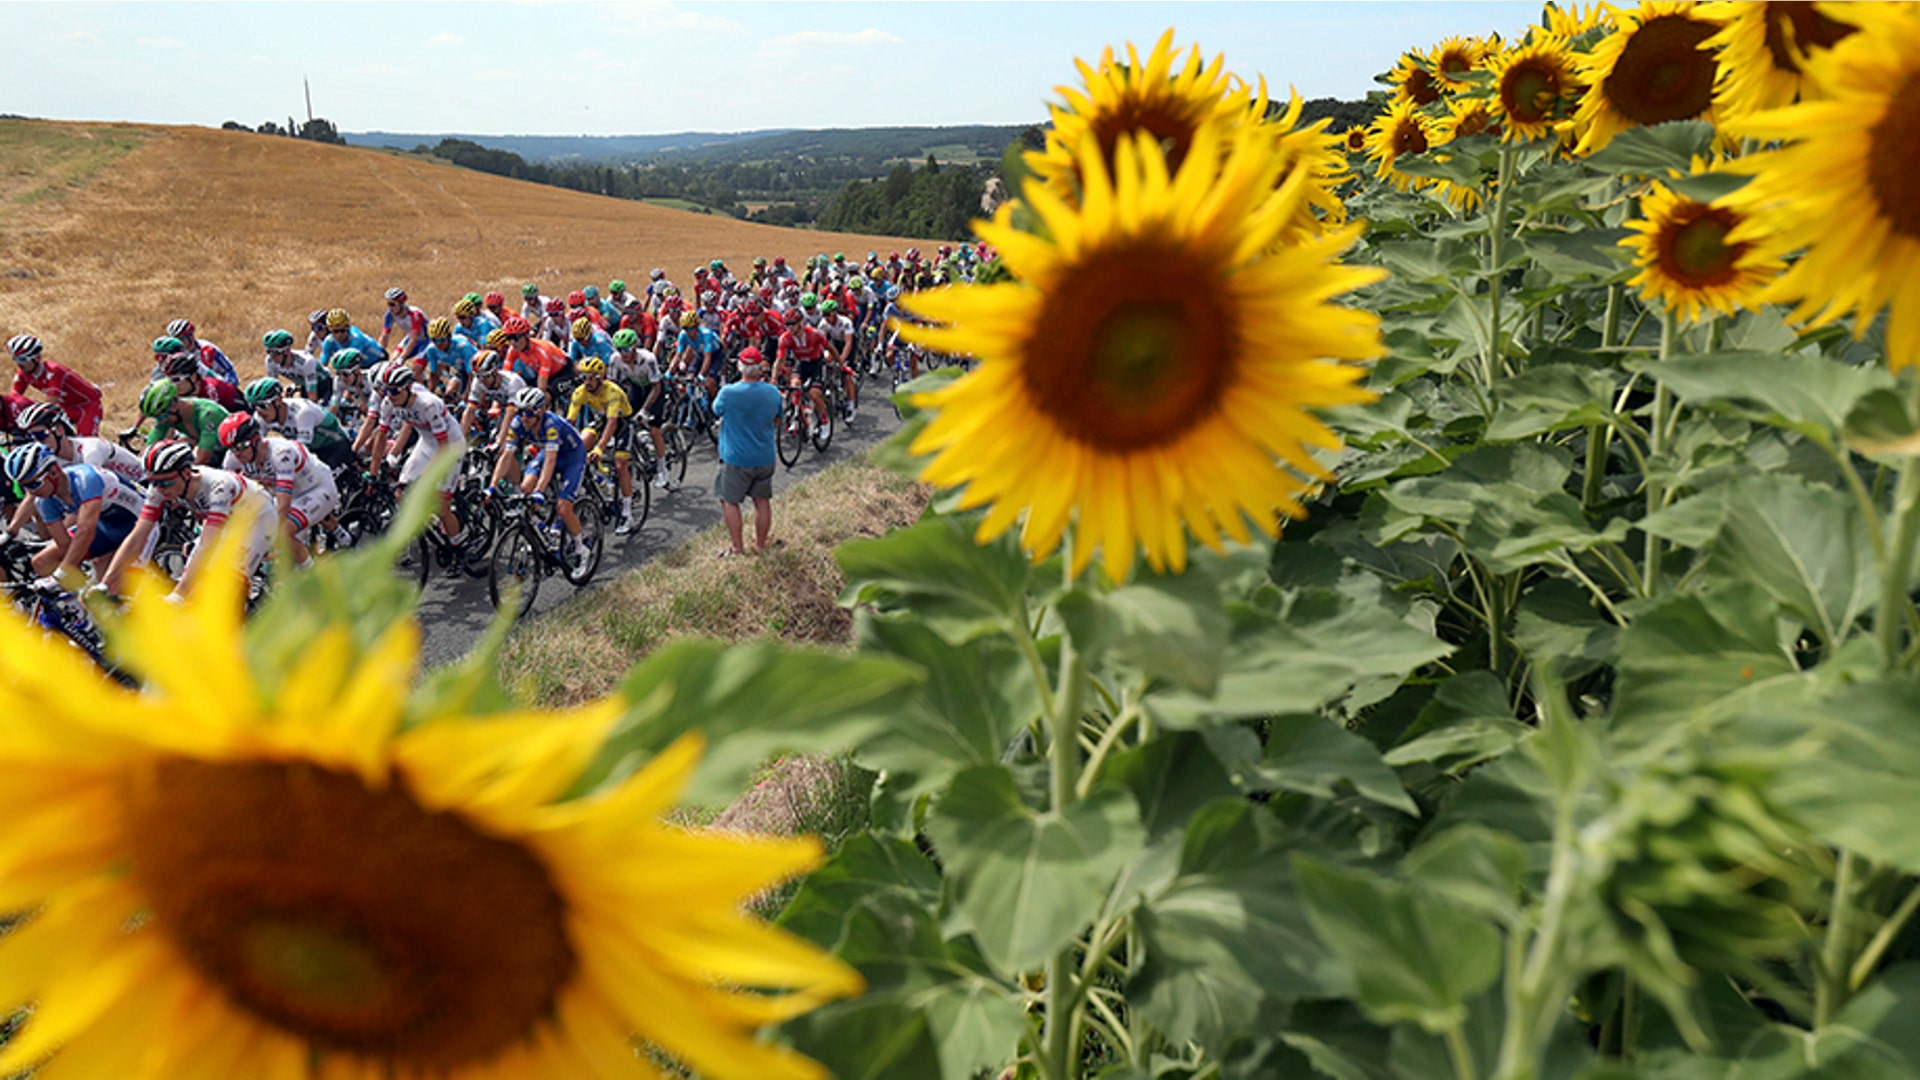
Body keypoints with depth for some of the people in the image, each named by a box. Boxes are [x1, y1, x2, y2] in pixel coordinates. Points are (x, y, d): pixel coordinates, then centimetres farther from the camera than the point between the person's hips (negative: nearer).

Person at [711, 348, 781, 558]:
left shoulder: (729, 393, -18)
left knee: (730, 501, 8)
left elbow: (717, 410, 3)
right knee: (762, 501, 14)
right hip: (765, 458, 4)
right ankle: (761, 545, 24)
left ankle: (738, 549, 10)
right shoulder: (772, 392, -6)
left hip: (736, 458, -4)